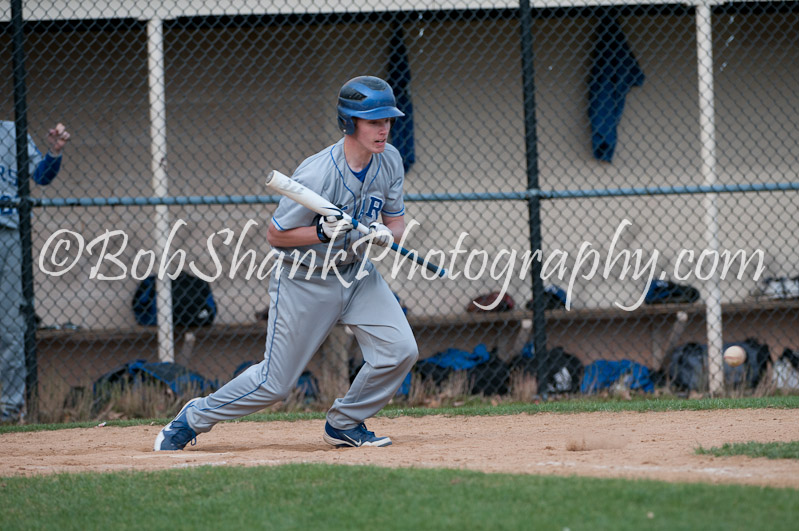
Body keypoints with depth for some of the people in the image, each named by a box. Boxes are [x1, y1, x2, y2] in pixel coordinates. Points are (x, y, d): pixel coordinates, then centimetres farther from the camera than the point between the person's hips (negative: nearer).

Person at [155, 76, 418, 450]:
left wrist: (386, 234, -19)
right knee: (274, 383, -2)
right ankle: (194, 418, 21)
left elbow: (397, 221, 4)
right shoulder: (315, 175, -27)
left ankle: (344, 424, 11)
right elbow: (275, 235, -17)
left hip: (356, 272, 6)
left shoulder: (389, 160, -8)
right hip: (305, 282, -6)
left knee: (400, 350, -12)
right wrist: (323, 232, -32)